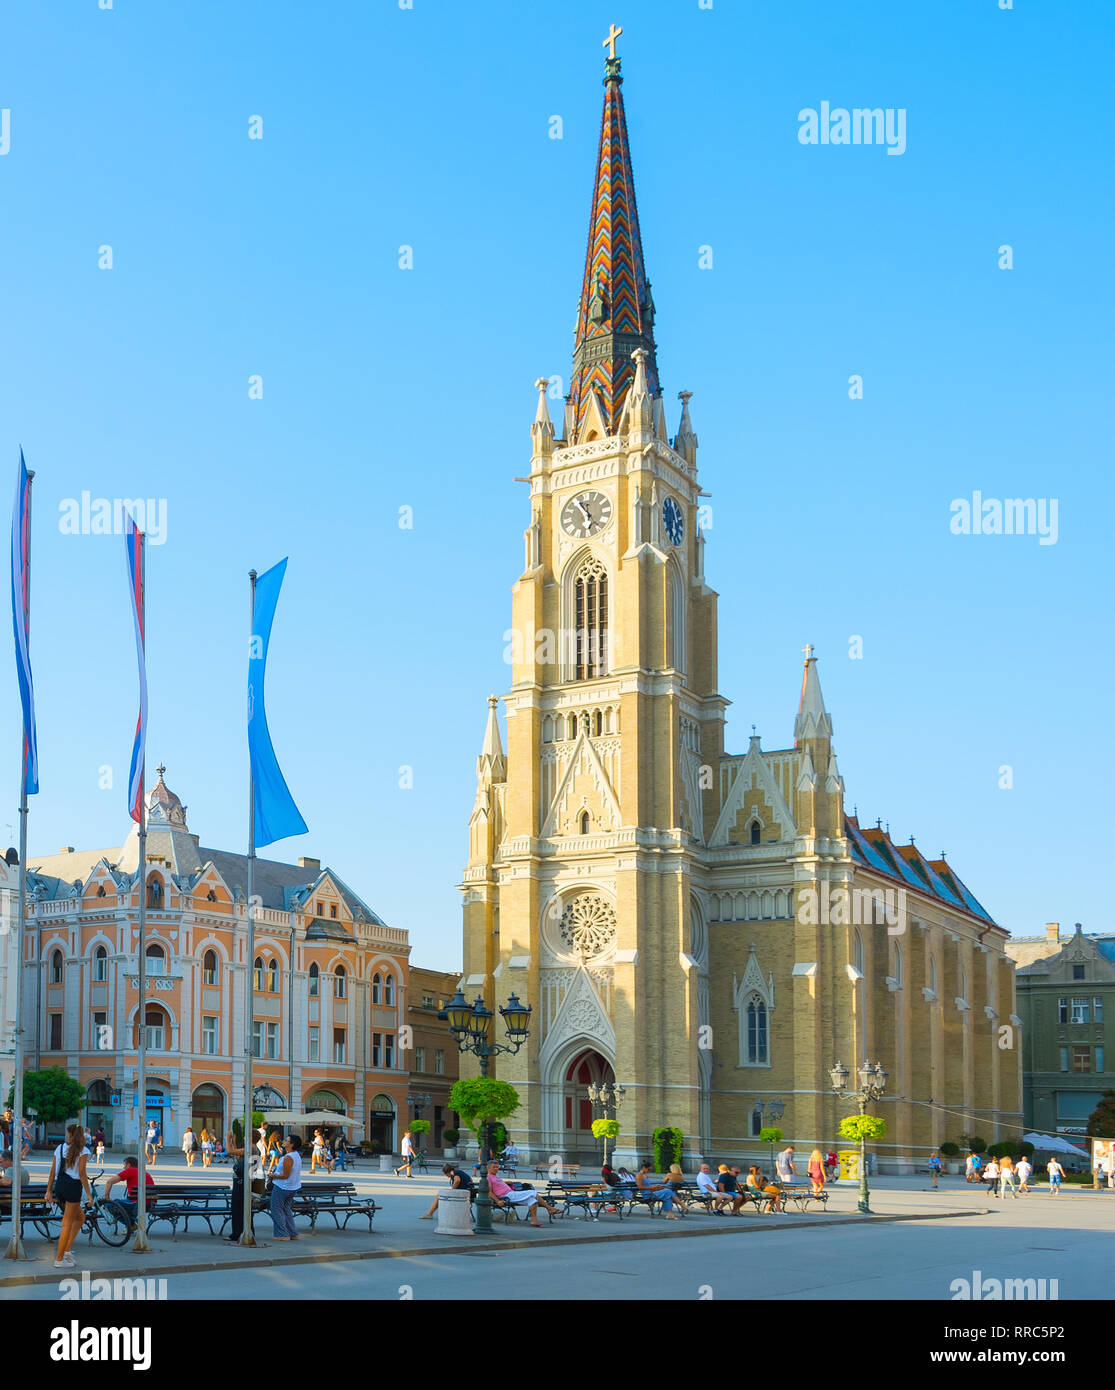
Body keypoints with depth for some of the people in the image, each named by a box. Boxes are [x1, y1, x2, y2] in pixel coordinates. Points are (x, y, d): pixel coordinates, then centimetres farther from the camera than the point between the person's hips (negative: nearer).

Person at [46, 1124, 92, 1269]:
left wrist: (49, 1191, 14)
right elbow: (82, 1173, -11)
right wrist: (89, 1194, -8)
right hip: (73, 1186, -6)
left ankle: (66, 1251, 13)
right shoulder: (83, 1151, -5)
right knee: (67, 1224, 0)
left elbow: (53, 1171, 9)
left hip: (59, 1186, 6)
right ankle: (59, 1259, 1)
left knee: (80, 1218, 21)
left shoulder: (60, 1148, 10)